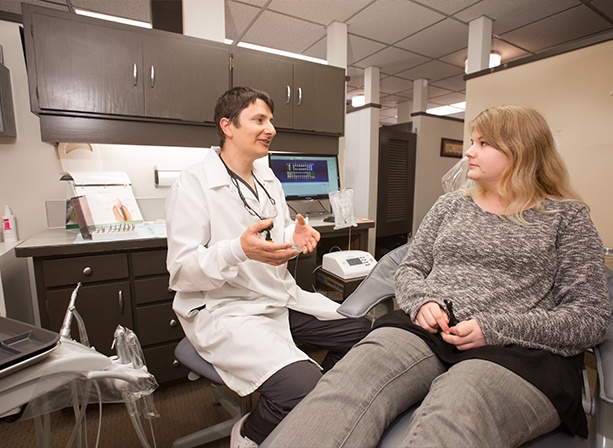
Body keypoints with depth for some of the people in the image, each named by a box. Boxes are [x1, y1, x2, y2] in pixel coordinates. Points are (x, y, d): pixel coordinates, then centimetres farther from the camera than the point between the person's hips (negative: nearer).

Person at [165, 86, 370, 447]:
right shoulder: (194, 183, -12)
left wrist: (295, 236, -8)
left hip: (280, 296, 8)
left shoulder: (268, 179, 11)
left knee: (362, 329, 4)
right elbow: (181, 272, -16)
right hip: (223, 308, -7)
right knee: (302, 386, -27)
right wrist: (240, 249, -33)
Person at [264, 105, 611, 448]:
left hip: (517, 352, -2)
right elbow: (409, 269, 18)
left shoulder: (568, 217, 9)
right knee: (344, 388, -27)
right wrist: (421, 301, -6)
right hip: (423, 331, 3)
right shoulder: (451, 204, 18)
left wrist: (494, 328, -12)